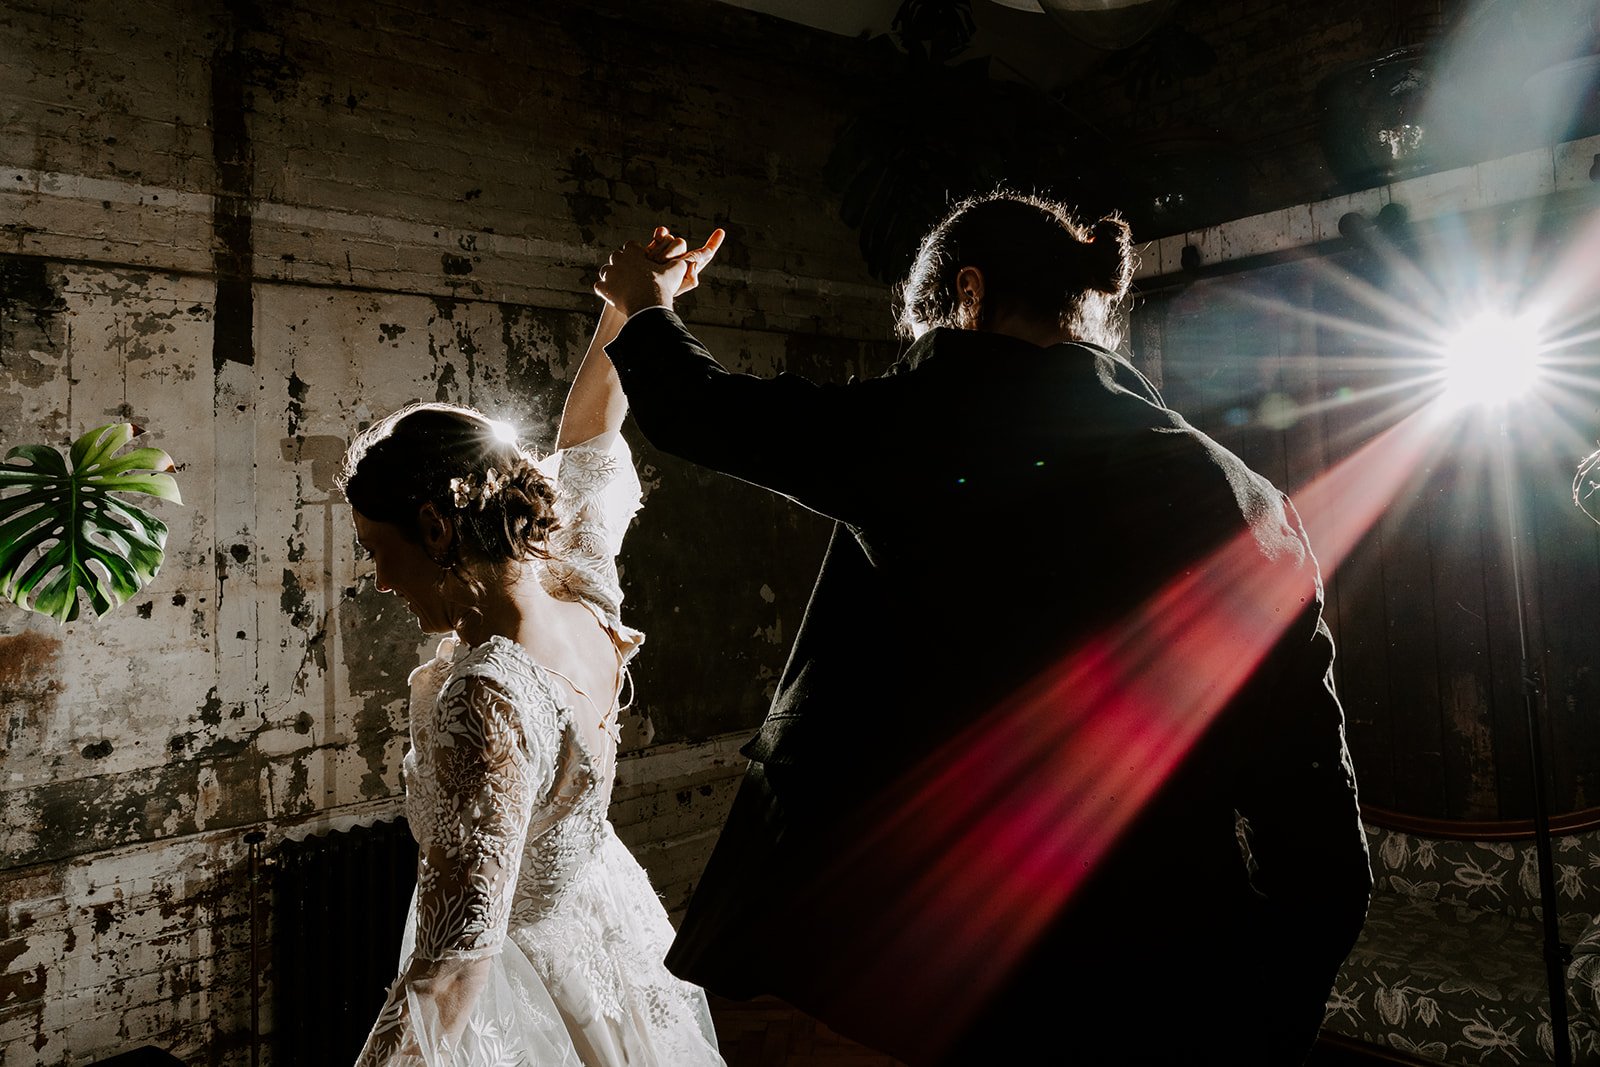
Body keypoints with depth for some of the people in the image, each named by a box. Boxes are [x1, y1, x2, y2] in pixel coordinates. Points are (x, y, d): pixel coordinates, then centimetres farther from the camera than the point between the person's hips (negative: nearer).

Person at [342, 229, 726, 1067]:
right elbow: (587, 434, 5)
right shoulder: (582, 592, -12)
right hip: (607, 927, 8)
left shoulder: (488, 696, -34)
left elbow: (459, 950, -33)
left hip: (528, 983, -7)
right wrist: (626, 308, 10)